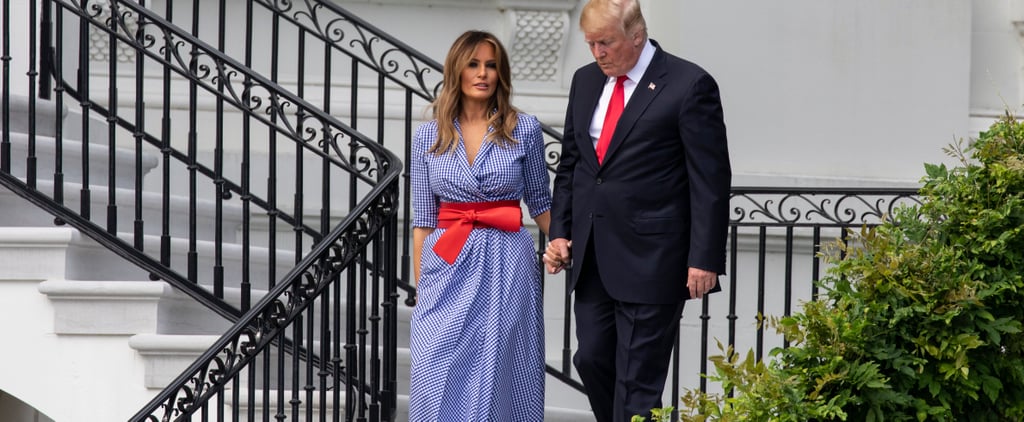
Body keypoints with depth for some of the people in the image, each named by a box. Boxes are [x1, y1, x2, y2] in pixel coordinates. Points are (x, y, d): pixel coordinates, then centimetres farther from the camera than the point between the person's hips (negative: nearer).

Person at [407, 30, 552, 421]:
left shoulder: (524, 129, 2)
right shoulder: (429, 136, 5)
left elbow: (540, 201, 10)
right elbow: (423, 219, 8)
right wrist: (420, 288, 7)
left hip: (507, 268, -1)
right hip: (448, 267, 1)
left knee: (496, 378, 0)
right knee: (439, 383, -5)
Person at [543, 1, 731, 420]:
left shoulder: (689, 85, -9)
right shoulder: (585, 80, 11)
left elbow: (710, 180, -10)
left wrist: (705, 259, -13)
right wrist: (559, 232, 9)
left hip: (651, 260, -6)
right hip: (592, 259, 7)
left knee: (638, 379, -3)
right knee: (592, 359, 9)